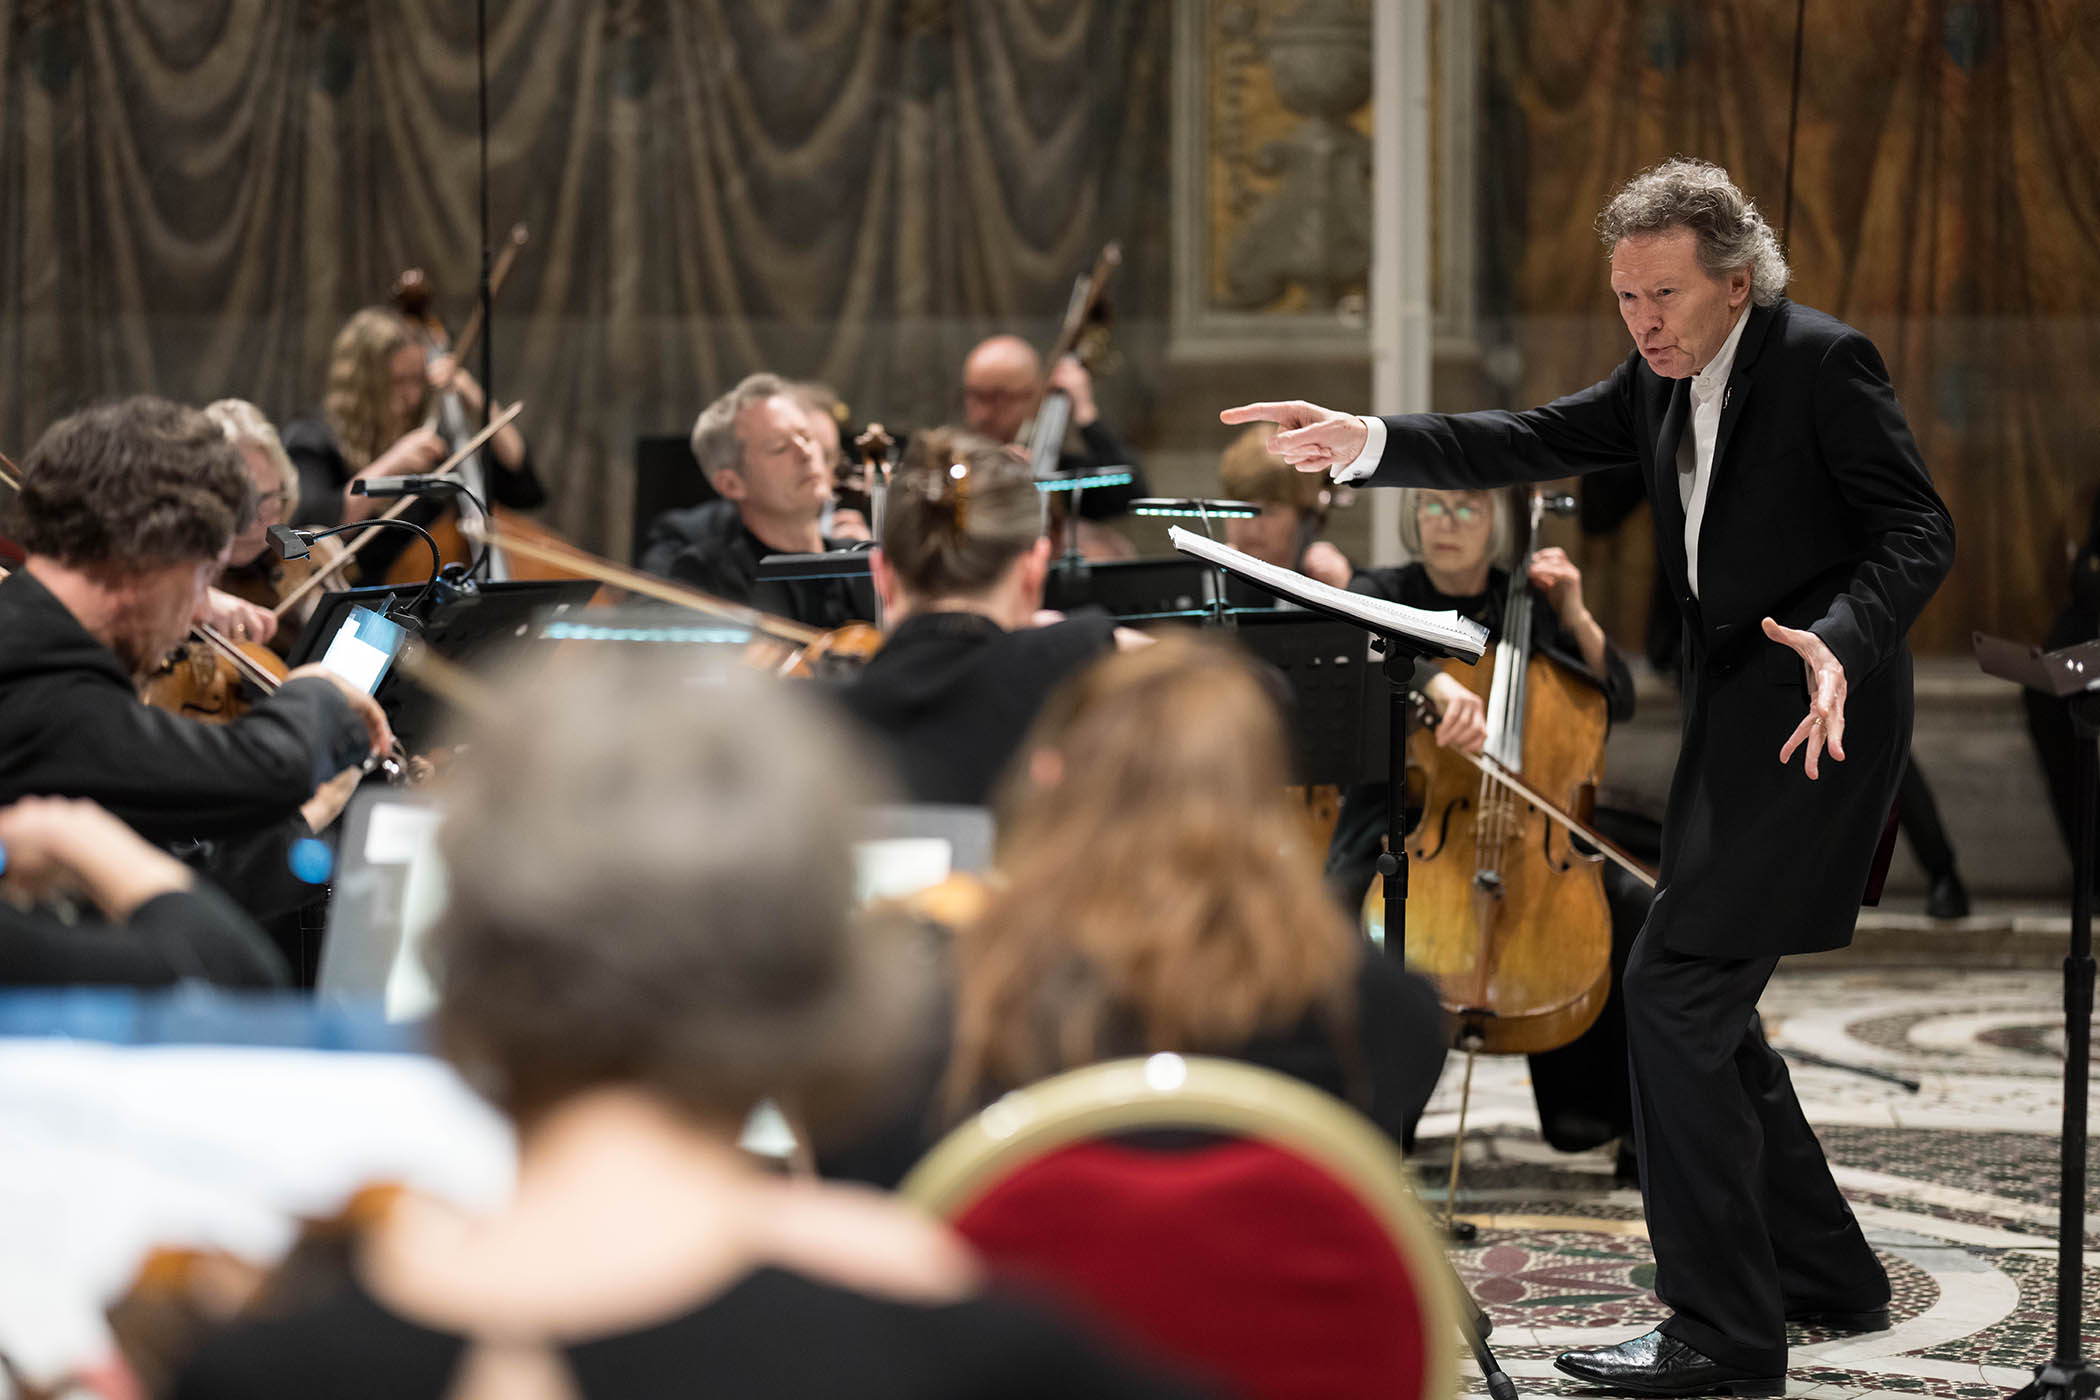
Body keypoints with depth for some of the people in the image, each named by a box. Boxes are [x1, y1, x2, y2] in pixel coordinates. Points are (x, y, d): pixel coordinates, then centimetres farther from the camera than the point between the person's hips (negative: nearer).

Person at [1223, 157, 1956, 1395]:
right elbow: (1528, 446, 9)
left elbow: (1917, 531, -16)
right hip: (1735, 709, 10)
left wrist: (1840, 640, -33)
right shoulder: (1661, 385, 12)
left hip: (1818, 715, -10)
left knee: (1675, 989, -15)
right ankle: (1826, 1274, 29)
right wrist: (1368, 444, -4)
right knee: (1700, 1002, 16)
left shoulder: (1824, 363, -13)